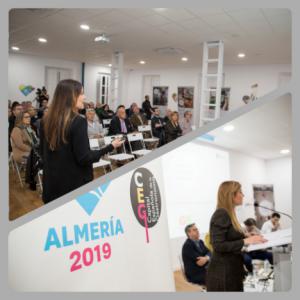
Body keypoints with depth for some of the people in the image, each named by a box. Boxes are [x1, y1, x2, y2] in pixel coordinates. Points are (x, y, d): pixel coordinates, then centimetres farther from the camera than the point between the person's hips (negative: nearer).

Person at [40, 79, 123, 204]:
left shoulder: (47, 120, 2)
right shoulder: (78, 121, -19)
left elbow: (43, 153, 11)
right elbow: (84, 158, -19)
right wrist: (110, 147, -11)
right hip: (75, 184, -6)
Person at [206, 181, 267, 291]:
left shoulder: (229, 214, 10)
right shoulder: (221, 214, -17)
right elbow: (218, 245, -23)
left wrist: (250, 238, 4)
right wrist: (245, 241, -23)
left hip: (232, 272, 9)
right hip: (222, 274, -9)